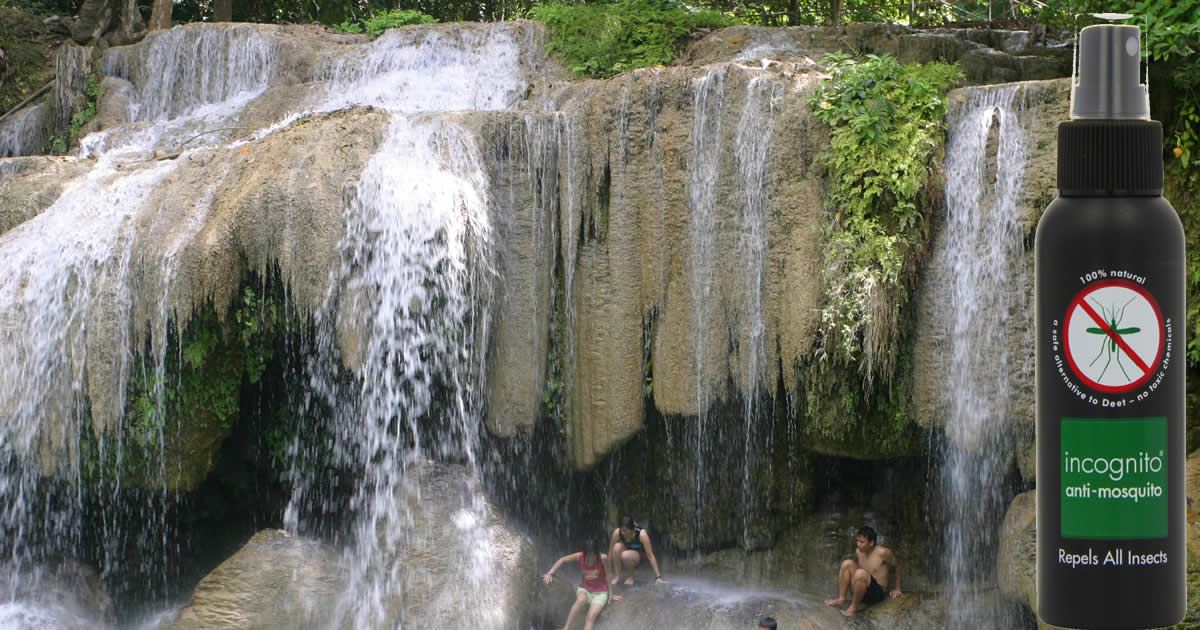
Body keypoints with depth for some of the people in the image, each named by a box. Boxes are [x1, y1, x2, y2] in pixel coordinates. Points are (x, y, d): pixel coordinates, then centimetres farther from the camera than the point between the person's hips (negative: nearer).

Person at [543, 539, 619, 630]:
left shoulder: (603, 558, -20)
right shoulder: (580, 556, -13)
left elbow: (607, 576, -9)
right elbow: (562, 560, -1)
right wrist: (550, 573, -12)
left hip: (600, 592, -2)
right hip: (585, 589, 2)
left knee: (591, 617, -28)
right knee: (581, 600, -36)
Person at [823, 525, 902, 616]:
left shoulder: (882, 552, -17)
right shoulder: (858, 551, 0)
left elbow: (897, 565, -1)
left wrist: (897, 588, 7)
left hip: (878, 593, -6)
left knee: (860, 574, -35)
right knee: (847, 564, -10)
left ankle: (853, 607, -19)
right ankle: (841, 599, -8)